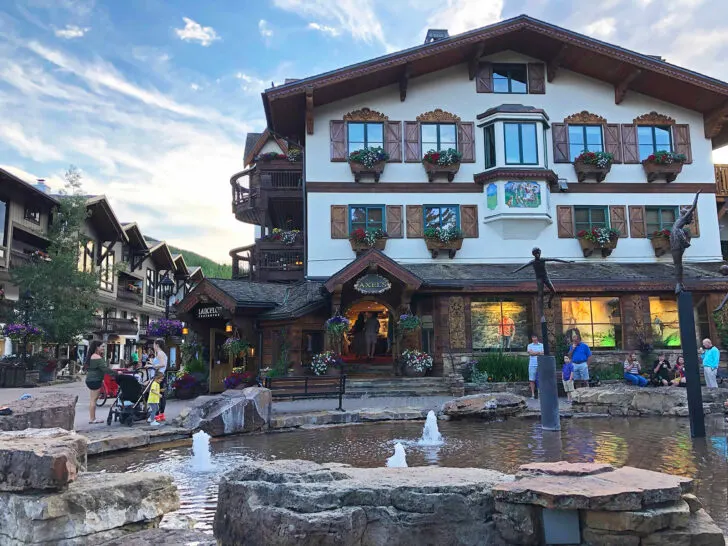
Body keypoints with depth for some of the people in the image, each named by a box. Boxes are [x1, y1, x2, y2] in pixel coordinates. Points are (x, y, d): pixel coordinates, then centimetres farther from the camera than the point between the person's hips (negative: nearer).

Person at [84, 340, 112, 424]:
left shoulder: (91, 356, 16)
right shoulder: (97, 358, -17)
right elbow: (105, 368, -21)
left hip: (90, 379, 10)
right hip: (95, 380, -10)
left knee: (92, 399, 13)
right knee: (93, 399, -6)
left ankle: (92, 418, 18)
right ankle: (92, 419, -2)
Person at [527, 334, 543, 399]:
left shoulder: (542, 345, 10)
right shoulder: (529, 345, 11)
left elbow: (543, 353, -4)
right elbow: (530, 353, -6)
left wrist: (534, 353, -6)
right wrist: (539, 352, -4)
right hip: (532, 365, 0)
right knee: (532, 380, -2)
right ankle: (533, 394, 2)